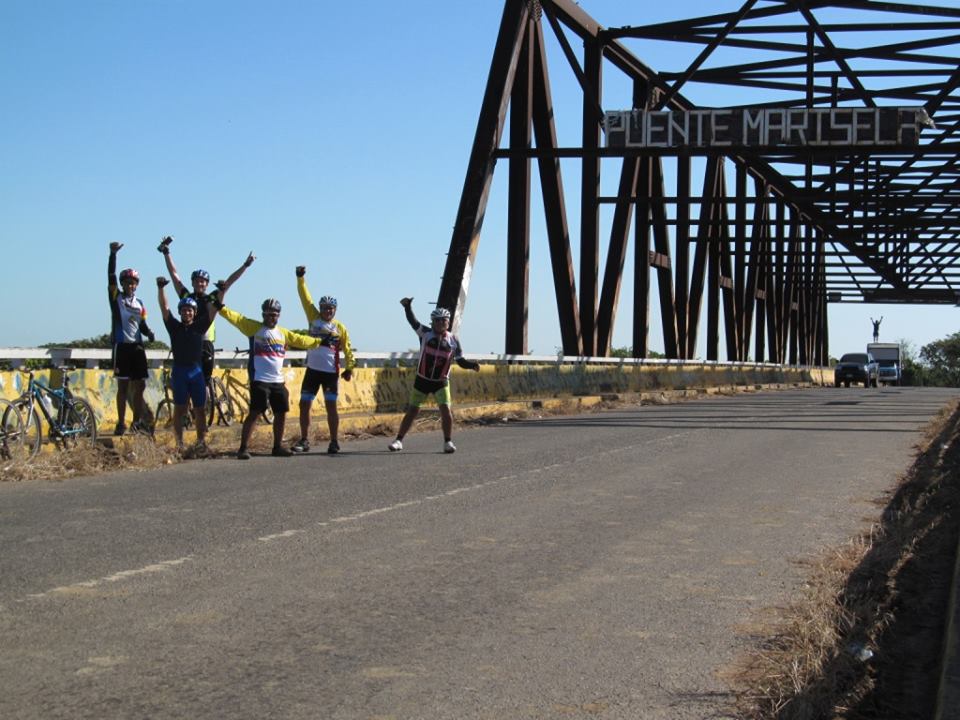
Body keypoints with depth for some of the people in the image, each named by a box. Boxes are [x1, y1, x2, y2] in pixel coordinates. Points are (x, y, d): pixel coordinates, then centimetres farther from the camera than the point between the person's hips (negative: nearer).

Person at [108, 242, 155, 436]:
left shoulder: (139, 303, 16)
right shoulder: (116, 297, 3)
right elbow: (111, 276, -8)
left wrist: (149, 333, -4)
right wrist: (113, 254, -16)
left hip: (137, 346, 5)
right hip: (122, 345, -5)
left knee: (140, 385, 5)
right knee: (123, 385, -4)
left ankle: (138, 421, 13)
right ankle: (121, 423, -1)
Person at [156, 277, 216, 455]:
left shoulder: (200, 326, 7)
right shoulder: (174, 326, 5)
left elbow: (212, 310, 3)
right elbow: (164, 307, -3)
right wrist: (161, 288, -14)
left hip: (196, 371, 1)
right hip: (179, 371, -1)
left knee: (199, 409, 2)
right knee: (179, 409, 0)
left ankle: (201, 442, 8)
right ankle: (179, 444, 2)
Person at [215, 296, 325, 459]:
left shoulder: (284, 333, 14)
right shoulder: (254, 328, -1)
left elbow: (301, 340, 22)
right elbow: (235, 317, -10)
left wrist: (320, 341, 23)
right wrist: (220, 306, -23)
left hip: (278, 381, 6)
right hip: (259, 380, -6)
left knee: (281, 413, 11)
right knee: (254, 413, -11)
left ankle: (278, 446, 25)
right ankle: (243, 448, -8)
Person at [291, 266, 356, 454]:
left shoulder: (340, 328, 2)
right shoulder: (314, 318, 7)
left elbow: (347, 349, 3)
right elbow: (305, 298, 0)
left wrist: (349, 368, -6)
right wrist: (301, 279, -10)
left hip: (331, 372, -3)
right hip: (312, 370, 3)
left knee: (331, 406, -3)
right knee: (304, 405, 4)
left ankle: (334, 442, 4)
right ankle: (304, 440, 14)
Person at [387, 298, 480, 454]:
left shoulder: (453, 340, -2)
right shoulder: (426, 333, -5)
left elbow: (461, 361, 2)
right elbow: (413, 321, -18)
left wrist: (472, 365, -17)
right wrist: (407, 307, -35)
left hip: (441, 382, 0)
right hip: (422, 380, 0)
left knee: (445, 409, -14)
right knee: (412, 411, 4)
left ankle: (448, 442, -3)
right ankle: (399, 440, 13)